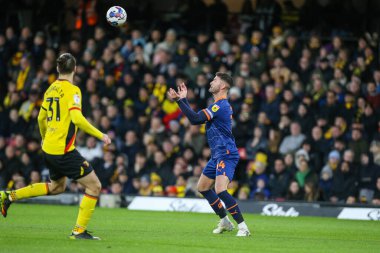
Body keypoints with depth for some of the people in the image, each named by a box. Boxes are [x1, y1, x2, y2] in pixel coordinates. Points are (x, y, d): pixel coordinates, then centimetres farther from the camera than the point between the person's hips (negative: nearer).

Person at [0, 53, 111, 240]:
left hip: (48, 148, 9)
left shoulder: (51, 89, 11)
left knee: (57, 186, 29)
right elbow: (77, 119, -26)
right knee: (94, 186, -2)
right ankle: (79, 231, -2)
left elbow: (41, 118, 21)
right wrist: (100, 135, -18)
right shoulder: (72, 90, -14)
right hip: (63, 151, -9)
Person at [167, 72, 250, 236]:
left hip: (226, 154, -11)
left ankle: (243, 227, -21)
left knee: (220, 190, -24)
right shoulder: (219, 104, 15)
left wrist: (179, 100, -18)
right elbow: (197, 118, 21)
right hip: (217, 155, 11)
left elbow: (195, 119, -23)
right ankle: (225, 222, 27)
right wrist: (183, 99, 22)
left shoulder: (221, 105, -17)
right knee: (202, 187, 19)